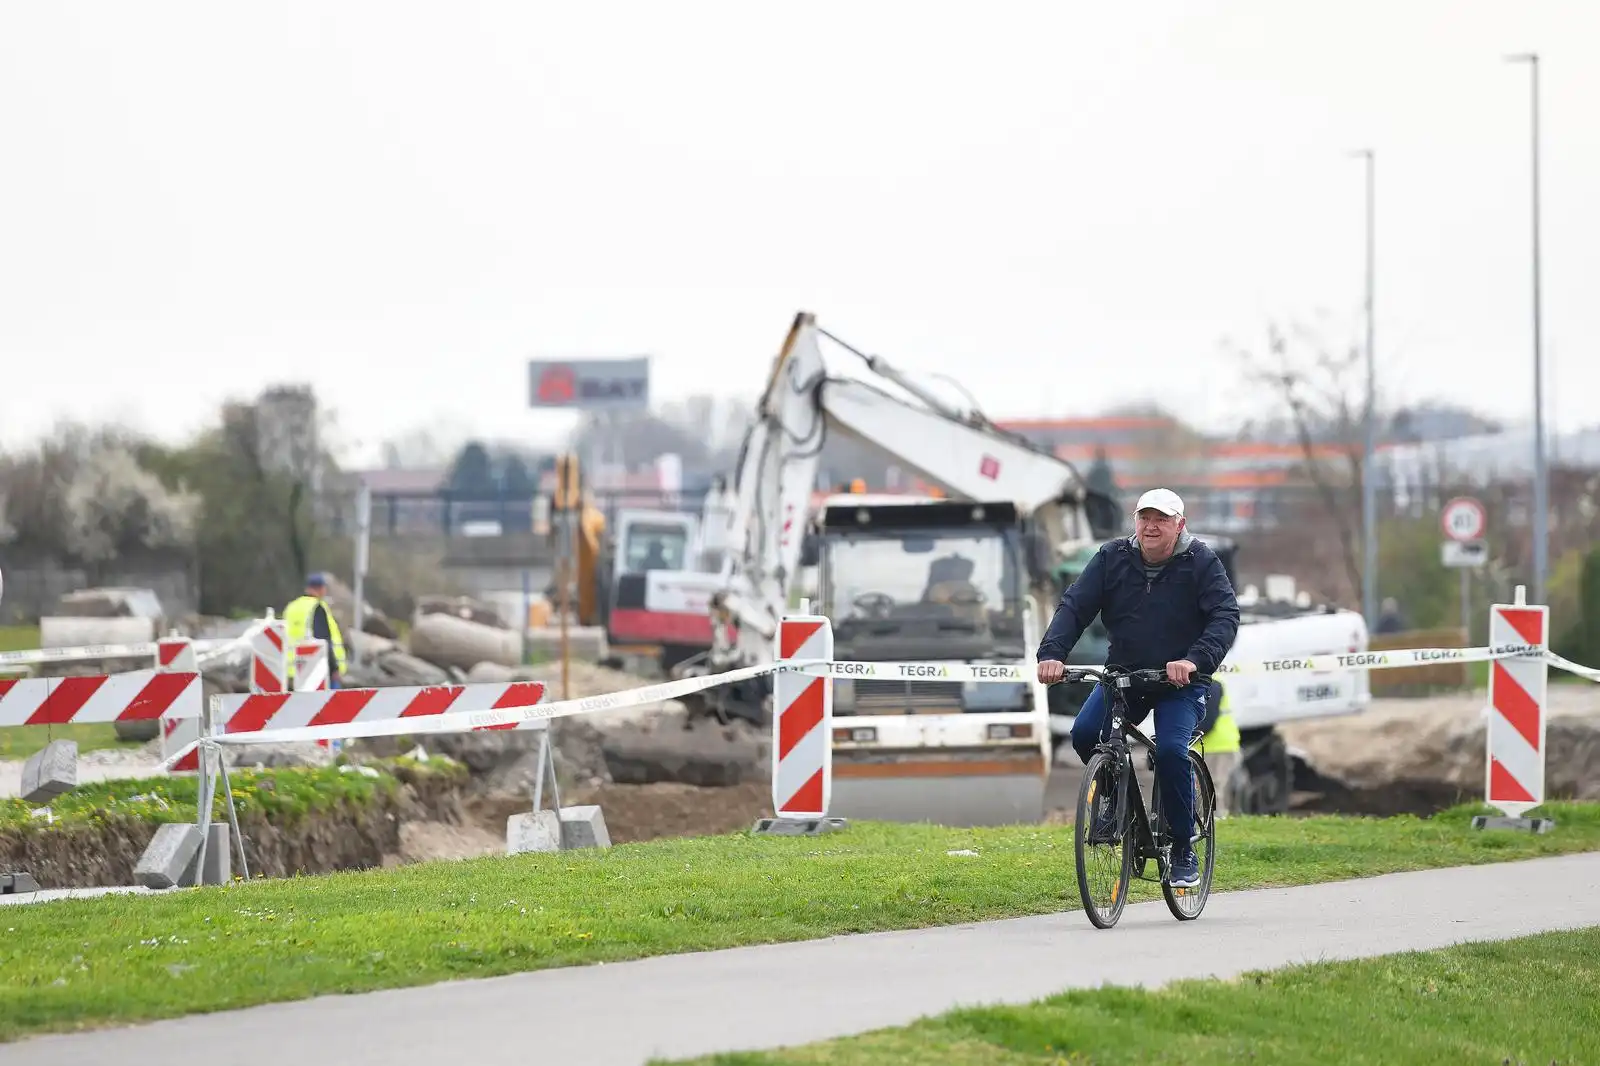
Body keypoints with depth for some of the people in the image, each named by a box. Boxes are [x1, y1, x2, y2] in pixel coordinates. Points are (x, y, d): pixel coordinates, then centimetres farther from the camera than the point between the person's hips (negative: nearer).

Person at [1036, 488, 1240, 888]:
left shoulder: (1201, 562, -8)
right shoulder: (1112, 558, -1)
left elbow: (1226, 615, -17)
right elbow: (1074, 606, -7)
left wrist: (1196, 660, -35)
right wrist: (1052, 653, -25)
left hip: (1181, 679, -3)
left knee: (1171, 750, -26)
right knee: (1085, 734, -22)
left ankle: (1183, 851, -10)